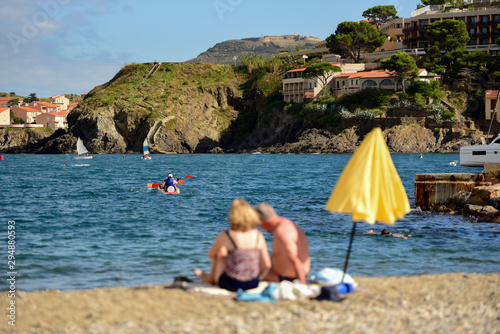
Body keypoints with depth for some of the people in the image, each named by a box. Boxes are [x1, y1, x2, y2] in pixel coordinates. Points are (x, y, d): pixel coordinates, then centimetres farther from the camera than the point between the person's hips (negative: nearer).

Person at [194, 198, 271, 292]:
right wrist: (258, 279, 14)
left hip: (231, 285, -3)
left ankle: (211, 278, 49)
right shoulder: (258, 236, -7)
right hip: (253, 284, 3)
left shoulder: (224, 236, -14)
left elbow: (211, 255, 4)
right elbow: (267, 265, -4)